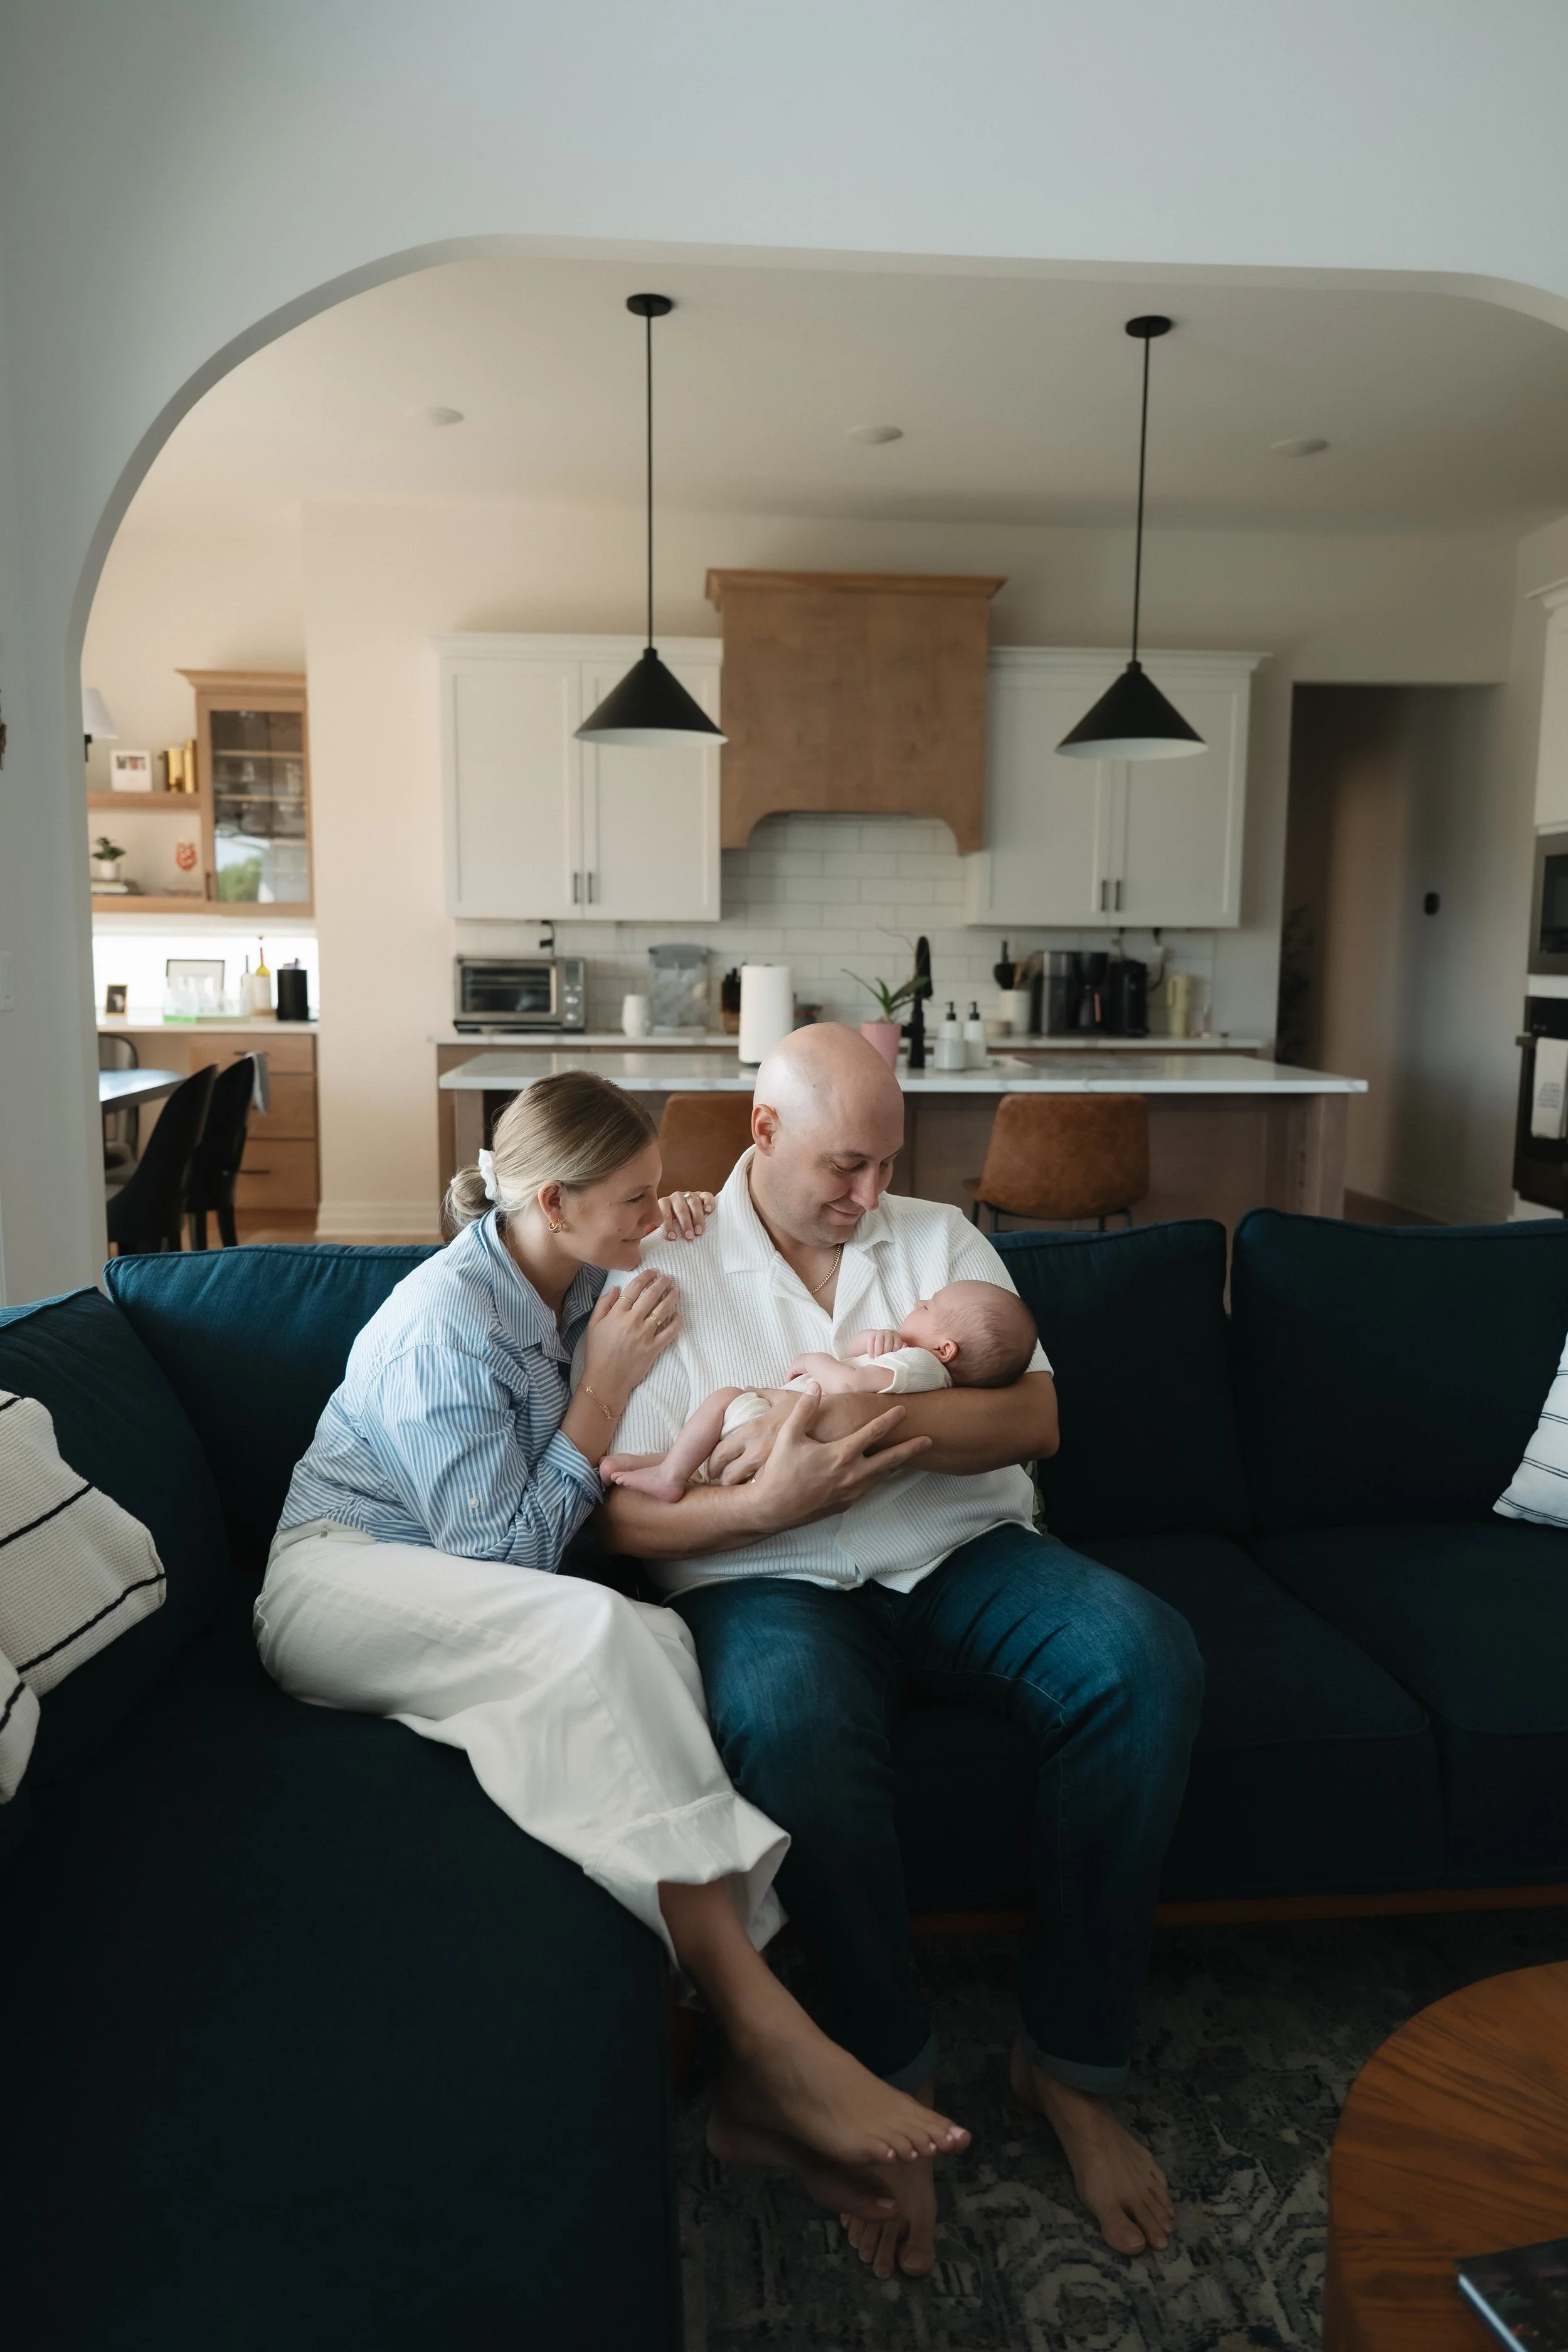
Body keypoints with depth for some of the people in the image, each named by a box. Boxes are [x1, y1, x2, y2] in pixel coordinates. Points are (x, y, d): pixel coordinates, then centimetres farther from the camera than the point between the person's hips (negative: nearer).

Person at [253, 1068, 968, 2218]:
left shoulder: (581, 1284, 5)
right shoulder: (446, 1321, -18)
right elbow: (505, 1551, -19)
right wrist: (608, 1388, -20)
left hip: (483, 1597, 7)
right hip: (339, 1576, -7)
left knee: (659, 1641, -29)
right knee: (595, 1629, -38)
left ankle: (751, 2078, -33)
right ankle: (768, 2038, -37)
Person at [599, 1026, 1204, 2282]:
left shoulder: (940, 1237, 12)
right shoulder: (667, 1275, 3)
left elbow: (1037, 1419, 1)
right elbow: (631, 1519, -3)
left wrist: (879, 1417, -16)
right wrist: (769, 1502, -23)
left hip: (963, 1556, 3)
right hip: (776, 1581, -3)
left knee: (1147, 1656, -26)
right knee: (787, 1721, -38)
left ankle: (1072, 2059, -9)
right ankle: (894, 2076, -12)